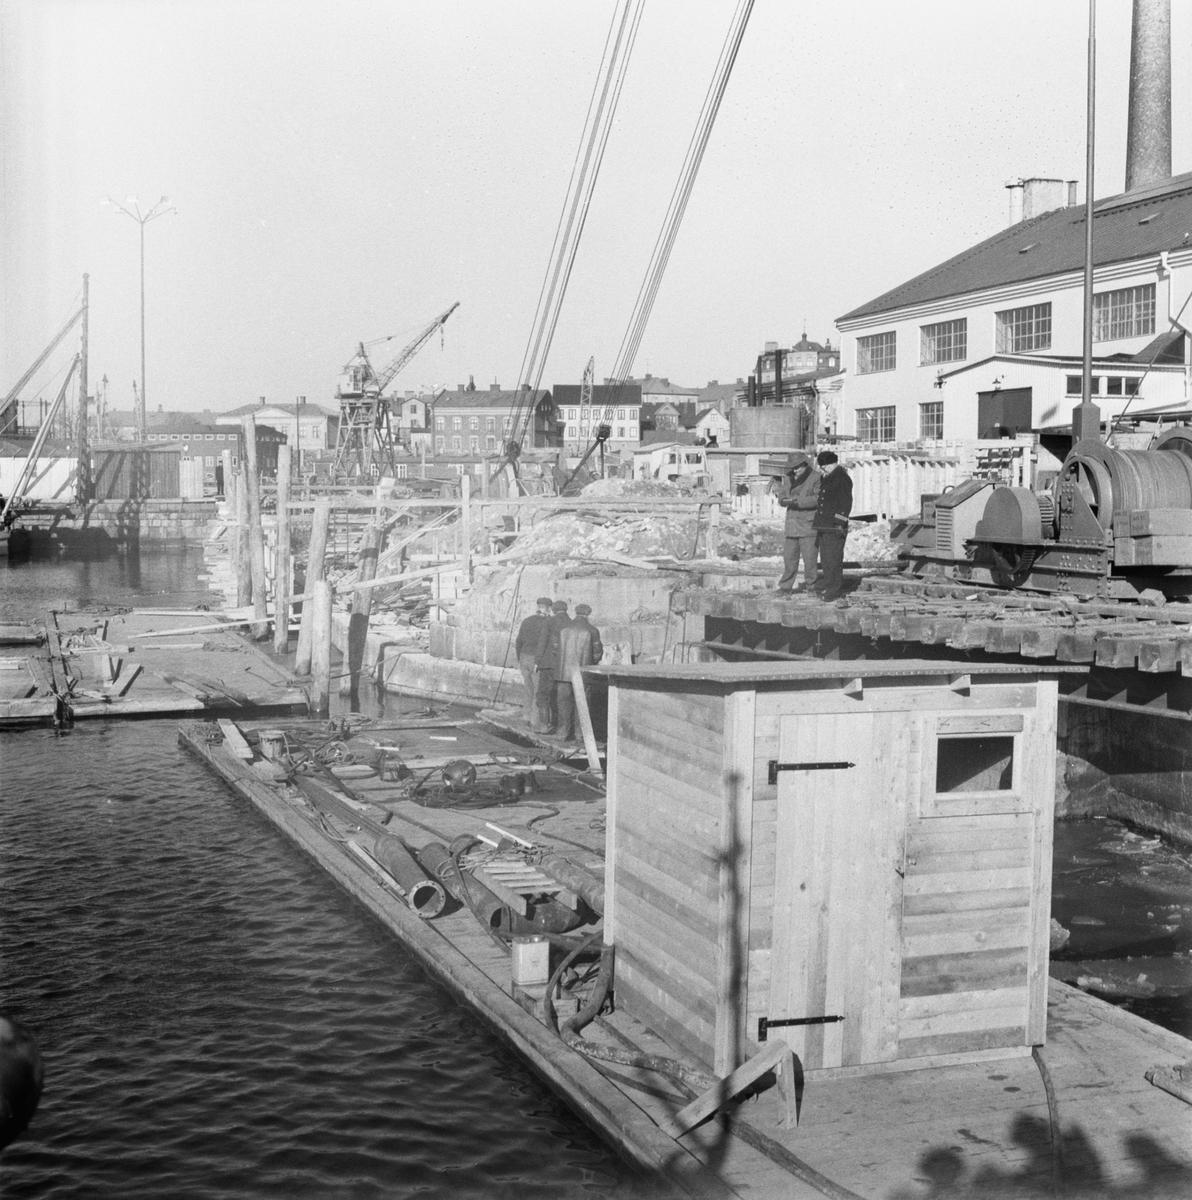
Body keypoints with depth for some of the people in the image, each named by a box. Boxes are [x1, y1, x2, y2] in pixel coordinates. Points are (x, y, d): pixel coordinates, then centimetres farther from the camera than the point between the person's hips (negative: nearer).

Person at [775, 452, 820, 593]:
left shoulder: (816, 477, -6)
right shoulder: (789, 478, 13)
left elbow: (818, 499, -15)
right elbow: (782, 496, 13)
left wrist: (798, 501, -22)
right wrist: (785, 500, -12)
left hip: (809, 523, -6)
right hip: (793, 523, 6)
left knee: (809, 556, -4)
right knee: (789, 555, 7)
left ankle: (810, 584, 7)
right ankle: (786, 586, 12)